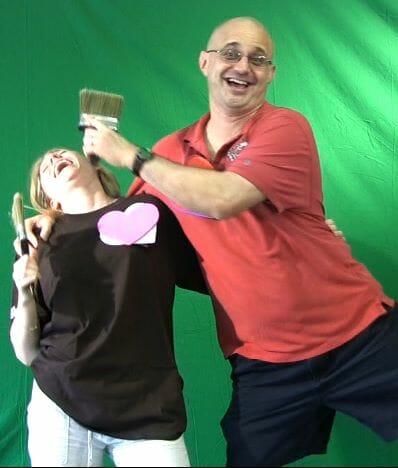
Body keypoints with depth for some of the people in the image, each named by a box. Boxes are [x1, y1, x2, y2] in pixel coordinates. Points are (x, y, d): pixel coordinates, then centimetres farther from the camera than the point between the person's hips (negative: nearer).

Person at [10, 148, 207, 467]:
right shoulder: (39, 240, 7)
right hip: (59, 406, 2)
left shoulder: (155, 211, 2)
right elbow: (27, 354, 6)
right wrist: (25, 295, -9)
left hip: (148, 411, -1)